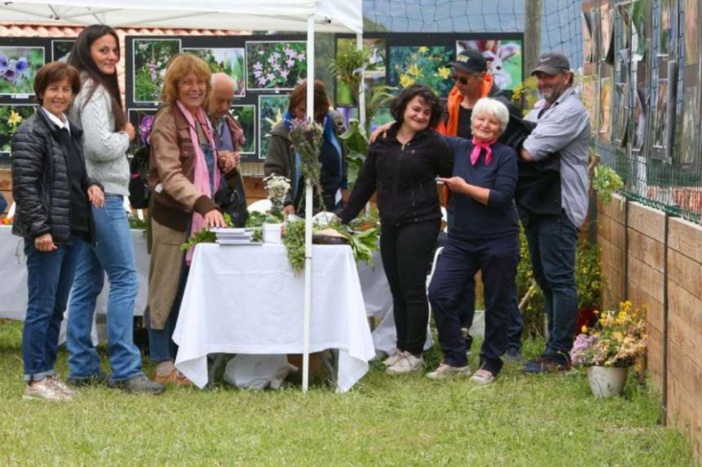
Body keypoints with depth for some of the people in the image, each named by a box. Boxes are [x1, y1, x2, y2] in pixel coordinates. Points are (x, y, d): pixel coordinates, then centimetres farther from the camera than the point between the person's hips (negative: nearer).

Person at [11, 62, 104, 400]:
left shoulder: (72, 132, 16)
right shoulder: (31, 133, -9)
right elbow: (24, 185, -15)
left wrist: (92, 185, 3)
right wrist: (39, 228, -20)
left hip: (74, 230, 8)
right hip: (47, 233, -8)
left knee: (57, 308, 12)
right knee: (42, 306, -4)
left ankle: (48, 373, 19)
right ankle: (34, 379, 2)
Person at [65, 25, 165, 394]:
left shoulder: (92, 89, 17)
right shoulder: (95, 92, -13)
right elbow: (100, 147, -22)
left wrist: (119, 136, 7)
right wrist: (126, 136, -6)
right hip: (102, 195, -10)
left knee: (87, 282, 10)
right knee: (124, 279, -8)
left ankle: (82, 367, 14)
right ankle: (125, 370, -9)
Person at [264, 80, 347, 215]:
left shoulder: (334, 123, 0)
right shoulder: (282, 132, -12)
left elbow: (345, 157, 15)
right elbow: (273, 171, -14)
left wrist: (344, 187, 15)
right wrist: (286, 202, -26)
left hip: (333, 204, 4)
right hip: (300, 208, -4)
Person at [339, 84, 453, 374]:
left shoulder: (433, 144, -4)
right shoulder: (383, 142, 9)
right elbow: (365, 183, 14)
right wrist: (344, 218, 12)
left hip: (419, 224, -5)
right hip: (389, 226, 5)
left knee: (412, 289, -4)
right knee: (397, 290, 10)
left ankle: (414, 353, 3)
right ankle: (402, 348, 18)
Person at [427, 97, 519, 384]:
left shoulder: (506, 156, -7)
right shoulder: (458, 148, 5)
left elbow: (502, 198, -17)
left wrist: (464, 187, -13)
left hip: (498, 242, -4)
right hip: (461, 240, 4)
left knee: (496, 306, 5)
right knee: (439, 293, -8)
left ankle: (490, 365, 21)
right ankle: (455, 360, 4)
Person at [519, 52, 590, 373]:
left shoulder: (571, 111, -13)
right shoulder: (541, 108, 20)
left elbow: (529, 152, -20)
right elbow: (523, 143, 16)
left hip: (558, 207, -10)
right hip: (537, 205, 10)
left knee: (559, 280, -9)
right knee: (544, 277, 14)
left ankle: (558, 354, -9)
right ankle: (557, 345, 22)